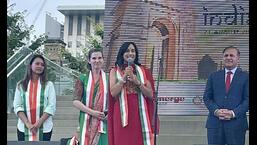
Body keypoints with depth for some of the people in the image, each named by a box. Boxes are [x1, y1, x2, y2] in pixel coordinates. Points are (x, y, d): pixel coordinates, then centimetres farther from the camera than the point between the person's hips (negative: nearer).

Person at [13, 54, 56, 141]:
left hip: (44, 129, -1)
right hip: (24, 129, 1)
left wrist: (39, 123, -13)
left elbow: (51, 106, -2)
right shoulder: (21, 85, 7)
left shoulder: (48, 85, 4)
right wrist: (27, 124, -12)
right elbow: (17, 106, 2)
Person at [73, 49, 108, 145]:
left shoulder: (108, 79, 9)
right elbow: (76, 102, 0)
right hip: (86, 122, 0)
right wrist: (92, 112, -12)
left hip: (103, 122, 0)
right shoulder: (83, 79, 7)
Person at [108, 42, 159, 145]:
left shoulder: (143, 71, 11)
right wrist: (124, 77, -11)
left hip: (140, 114, 1)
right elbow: (113, 93, -5)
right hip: (122, 113, -1)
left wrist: (137, 81, -7)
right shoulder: (115, 71, 9)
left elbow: (150, 95, 4)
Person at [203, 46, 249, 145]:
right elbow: (207, 97, 9)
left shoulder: (245, 77, 5)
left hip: (236, 123, -2)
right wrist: (216, 111, -9)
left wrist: (234, 113, -14)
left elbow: (247, 99, -1)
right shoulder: (214, 76, 12)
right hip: (215, 123, 2)